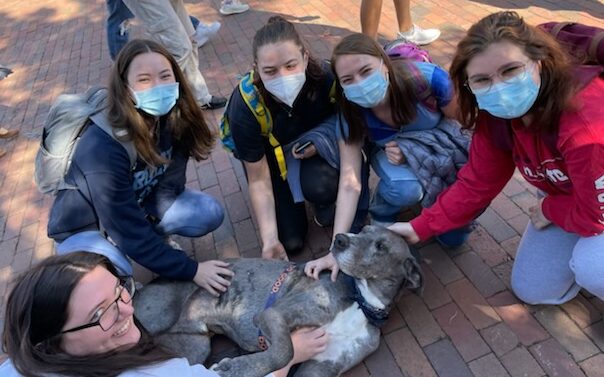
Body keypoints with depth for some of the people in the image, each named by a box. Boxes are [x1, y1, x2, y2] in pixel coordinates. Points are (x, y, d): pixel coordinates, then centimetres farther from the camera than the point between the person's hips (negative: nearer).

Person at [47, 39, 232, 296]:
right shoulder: (103, 147, -36)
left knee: (210, 213, -13)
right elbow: (127, 229, -33)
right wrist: (191, 271, -31)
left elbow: (169, 186, -12)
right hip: (86, 226, -5)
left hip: (139, 207, 5)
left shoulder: (174, 119, -19)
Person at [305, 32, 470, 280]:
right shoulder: (352, 113, -27)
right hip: (389, 150, 0)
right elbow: (350, 183, -30)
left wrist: (411, 151, -29)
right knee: (405, 189, -36)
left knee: (454, 237, -16)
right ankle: (381, 213, -1)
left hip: (439, 146, 0)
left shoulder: (427, 78, -32)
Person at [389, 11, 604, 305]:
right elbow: (476, 184, -12)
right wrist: (421, 228, -15)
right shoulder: (494, 117, -19)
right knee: (531, 289, 5)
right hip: (567, 197, 5)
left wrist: (548, 210, -14)